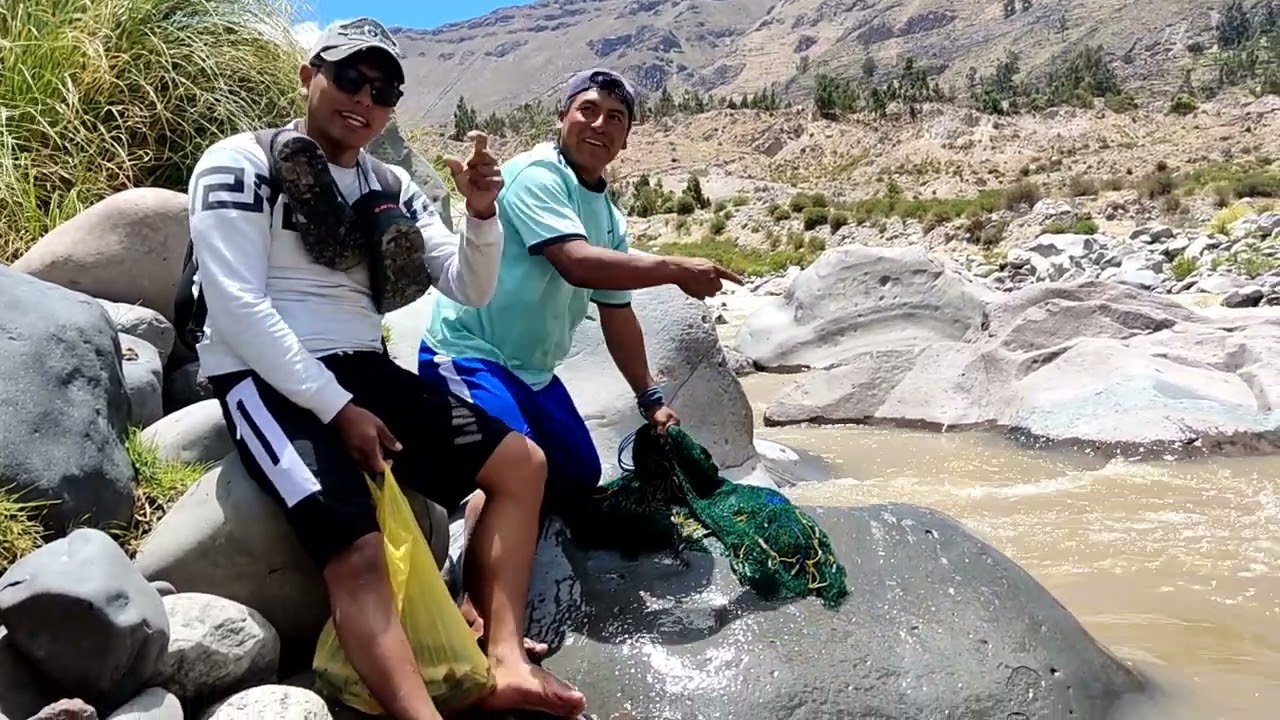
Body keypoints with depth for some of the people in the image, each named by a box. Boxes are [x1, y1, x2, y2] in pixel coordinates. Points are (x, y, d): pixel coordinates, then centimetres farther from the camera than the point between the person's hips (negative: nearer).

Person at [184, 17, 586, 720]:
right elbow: (236, 307, -15)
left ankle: (504, 662, -6)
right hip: (267, 379, -7)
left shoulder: (391, 188, 12)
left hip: (364, 370, 7)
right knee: (359, 549, -29)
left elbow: (469, 289, 10)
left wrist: (481, 214, -10)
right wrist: (336, 410, -18)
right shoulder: (240, 164, -5)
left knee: (520, 463, 0)